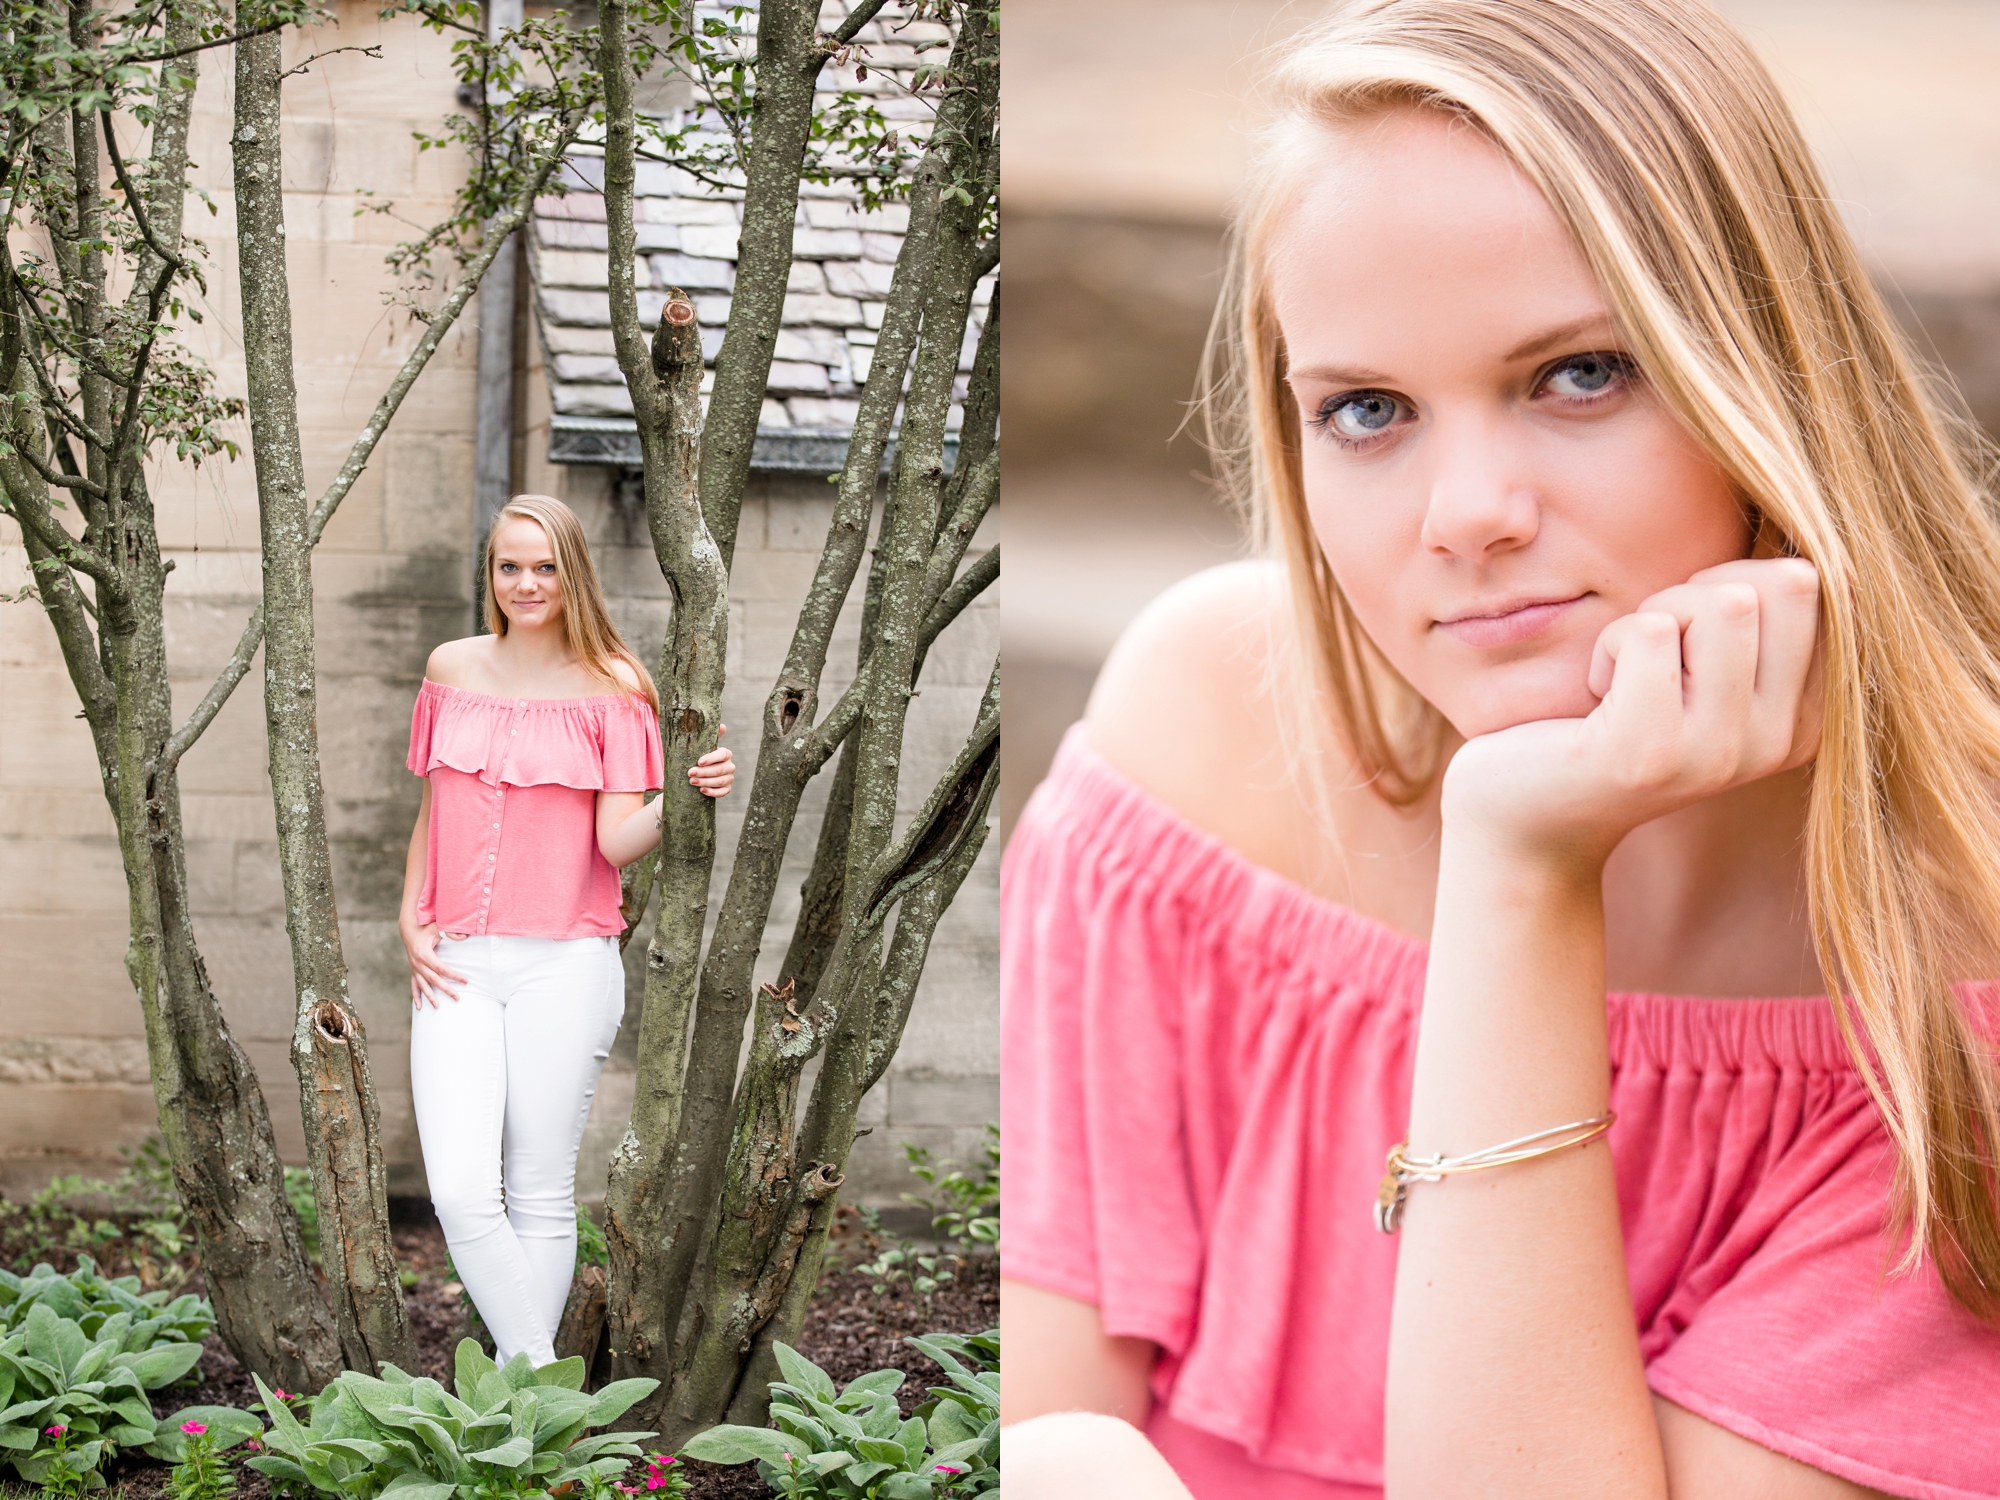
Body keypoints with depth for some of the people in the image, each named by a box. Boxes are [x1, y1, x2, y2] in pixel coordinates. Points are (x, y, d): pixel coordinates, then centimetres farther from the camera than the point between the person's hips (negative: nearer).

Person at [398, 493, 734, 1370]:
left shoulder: (612, 689, 0)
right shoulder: (452, 669, 11)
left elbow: (618, 839, -6)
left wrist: (682, 798, -25)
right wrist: (411, 921, 7)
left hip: (564, 962, -3)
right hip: (456, 967, 3)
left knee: (542, 1195, 2)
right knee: (460, 1192, -10)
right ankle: (537, 1372, 2)